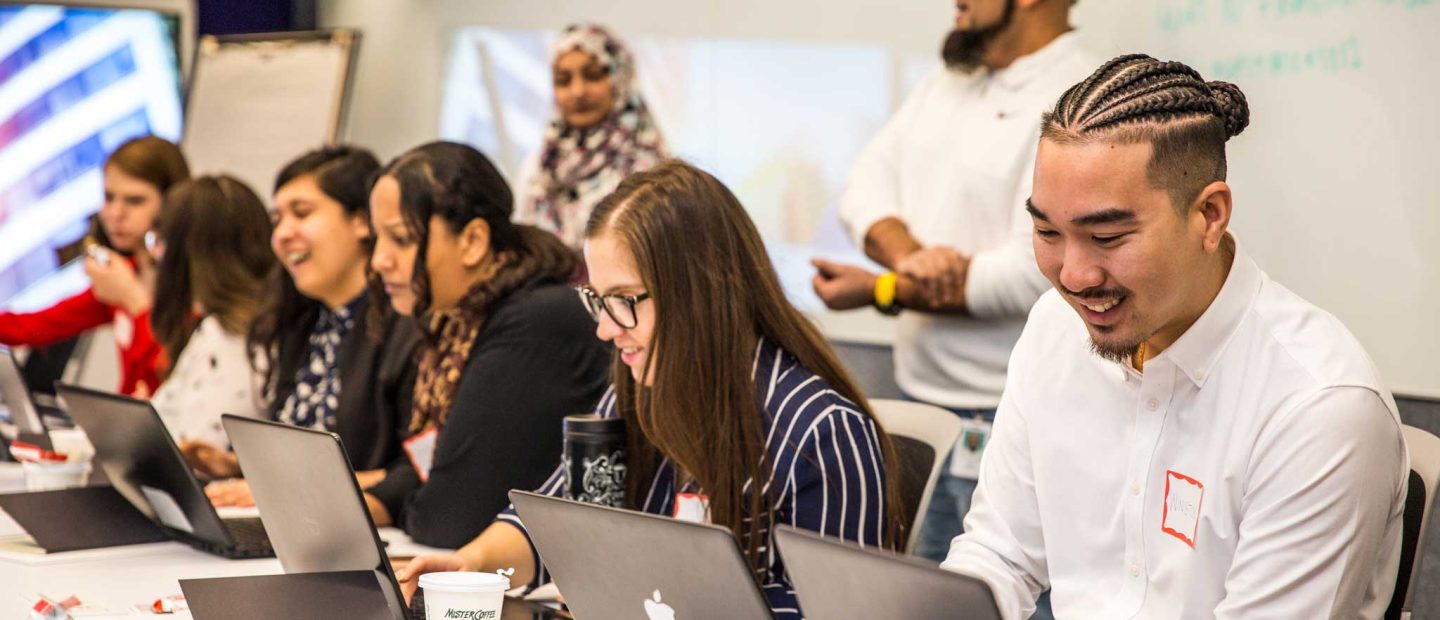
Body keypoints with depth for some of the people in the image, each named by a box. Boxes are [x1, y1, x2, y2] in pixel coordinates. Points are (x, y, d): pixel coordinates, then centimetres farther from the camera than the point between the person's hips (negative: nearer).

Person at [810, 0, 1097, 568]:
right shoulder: (946, 83, 13)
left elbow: (1034, 275, -22)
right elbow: (867, 181, 9)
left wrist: (882, 291, -13)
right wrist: (908, 254, -14)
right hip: (920, 398, 8)